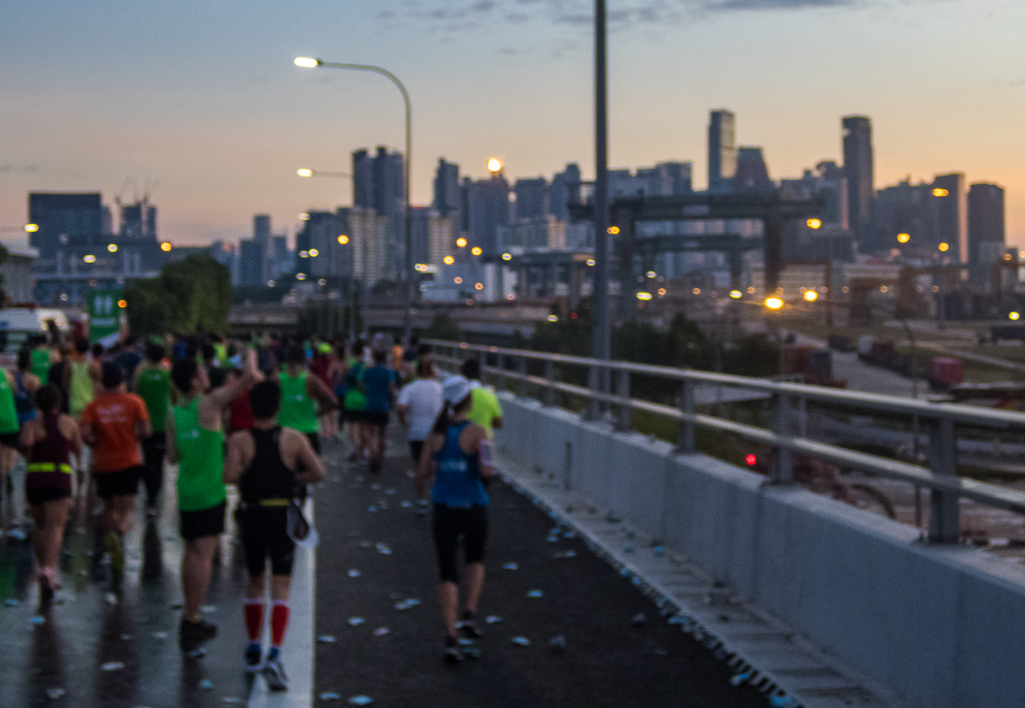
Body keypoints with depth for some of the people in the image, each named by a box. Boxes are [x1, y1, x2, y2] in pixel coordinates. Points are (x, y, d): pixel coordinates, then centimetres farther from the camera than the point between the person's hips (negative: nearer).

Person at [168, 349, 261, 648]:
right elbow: (251, 378, -17)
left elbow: (173, 457, 10)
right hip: (209, 492, -7)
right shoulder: (209, 404, -12)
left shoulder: (174, 415, 5)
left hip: (186, 490, 7)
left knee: (192, 552, 16)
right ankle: (191, 621, -6)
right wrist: (251, 357, 3)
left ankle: (191, 616, 23)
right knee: (203, 555, -5)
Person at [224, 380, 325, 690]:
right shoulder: (293, 439, -4)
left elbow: (229, 476, -21)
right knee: (280, 589, -5)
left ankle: (253, 650, 31)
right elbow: (318, 473, -10)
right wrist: (293, 478, 7)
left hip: (251, 517, 2)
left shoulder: (239, 440, -6)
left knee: (255, 583, 21)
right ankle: (274, 655, -23)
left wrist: (245, 474, 1)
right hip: (282, 518, -1)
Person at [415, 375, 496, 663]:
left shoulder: (436, 432, -1)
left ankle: (451, 637, -5)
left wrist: (421, 488, 24)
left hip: (444, 510, 2)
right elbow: (486, 471, -23)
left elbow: (421, 473, 2)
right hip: (473, 509, -2)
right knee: (475, 560, 27)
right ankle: (469, 615, 11)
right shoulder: (477, 431, -12)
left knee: (448, 575, 7)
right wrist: (488, 468, 1)